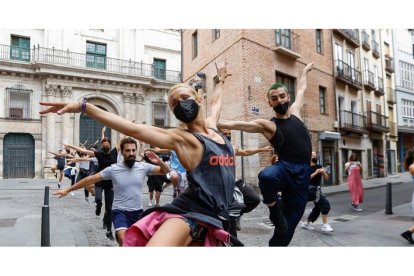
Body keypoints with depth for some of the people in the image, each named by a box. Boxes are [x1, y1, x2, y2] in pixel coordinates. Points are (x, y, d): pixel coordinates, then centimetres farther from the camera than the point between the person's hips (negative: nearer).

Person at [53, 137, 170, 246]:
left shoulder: (143, 167, -5)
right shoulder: (113, 169, -9)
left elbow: (165, 171, 1)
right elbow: (90, 179, -4)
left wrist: (159, 162, -21)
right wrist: (68, 190, -2)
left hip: (138, 212, 3)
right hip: (120, 211, -3)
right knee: (124, 240, -29)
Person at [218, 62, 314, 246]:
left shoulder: (294, 111, 13)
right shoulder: (267, 125, -2)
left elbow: (301, 89, 30)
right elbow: (236, 124, -11)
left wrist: (305, 71, 46)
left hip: (302, 172, 4)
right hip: (286, 168, -4)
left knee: (289, 222, 5)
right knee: (266, 176, -39)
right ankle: (274, 208, -8)